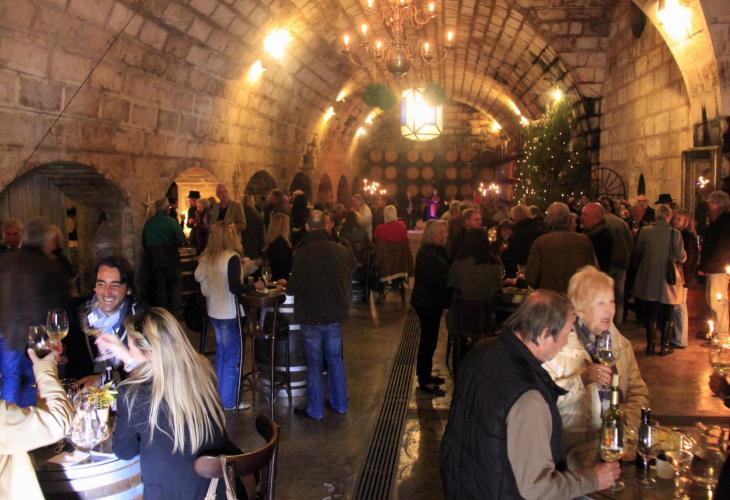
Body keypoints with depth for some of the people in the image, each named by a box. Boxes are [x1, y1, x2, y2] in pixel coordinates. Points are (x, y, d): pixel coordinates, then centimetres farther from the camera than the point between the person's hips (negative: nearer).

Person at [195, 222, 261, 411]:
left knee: (221, 354, 20)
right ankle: (228, 401, 11)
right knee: (232, 358, 4)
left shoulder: (207, 258, 4)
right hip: (230, 314, -8)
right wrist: (255, 286, -10)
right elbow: (235, 288, -24)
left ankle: (219, 395, 30)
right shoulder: (232, 257, -18)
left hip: (214, 312, 8)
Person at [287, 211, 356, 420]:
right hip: (335, 314, 4)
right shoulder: (341, 251, -3)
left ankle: (315, 410, 14)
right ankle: (339, 403, 26)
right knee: (335, 359, 16)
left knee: (314, 363, 6)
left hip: (311, 316, -4)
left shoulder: (302, 253, -18)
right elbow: (351, 272, 10)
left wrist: (287, 286, 1)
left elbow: (296, 286, -19)